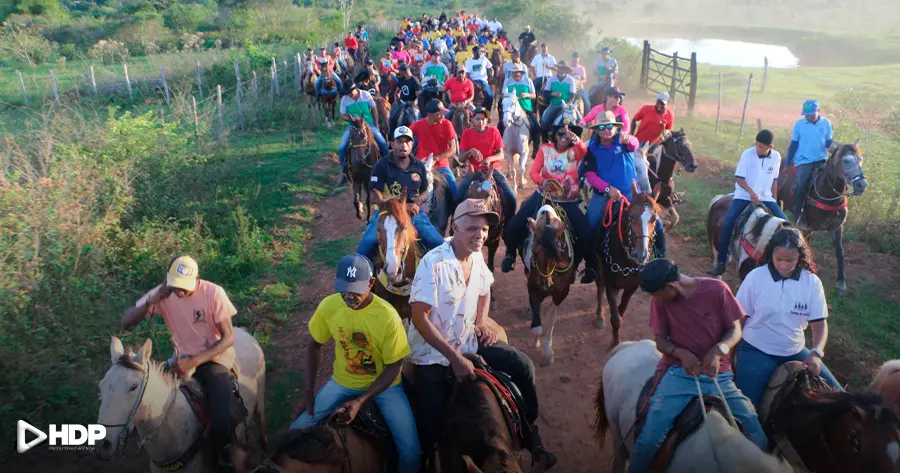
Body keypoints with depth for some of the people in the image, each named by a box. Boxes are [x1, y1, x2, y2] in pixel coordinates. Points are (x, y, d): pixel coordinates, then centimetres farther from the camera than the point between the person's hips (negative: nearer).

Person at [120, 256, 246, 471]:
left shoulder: (214, 293, -21)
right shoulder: (162, 294, -11)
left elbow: (228, 338, -16)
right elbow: (126, 323, -11)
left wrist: (194, 362, -24)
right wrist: (150, 301, -28)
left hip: (215, 357, -5)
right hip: (184, 358, 5)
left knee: (221, 423, -21)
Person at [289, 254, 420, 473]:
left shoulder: (388, 315, -25)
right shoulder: (329, 306, -16)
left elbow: (393, 368, -16)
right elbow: (314, 344, 2)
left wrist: (361, 401, -25)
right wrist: (309, 388, -7)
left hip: (383, 384, -3)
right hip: (342, 381, 3)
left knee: (411, 452, -16)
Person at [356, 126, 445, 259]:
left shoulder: (419, 166, 6)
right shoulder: (381, 166, -6)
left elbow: (425, 192, 17)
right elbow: (376, 198, -10)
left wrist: (421, 199, -10)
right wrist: (403, 206, -19)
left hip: (414, 213, 3)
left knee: (439, 243, -5)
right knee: (367, 245, -22)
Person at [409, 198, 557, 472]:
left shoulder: (477, 257, -2)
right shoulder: (433, 263, -24)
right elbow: (419, 318, -24)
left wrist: (482, 322, 0)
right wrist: (454, 357, -26)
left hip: (469, 342, 6)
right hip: (433, 354, -6)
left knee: (523, 366, 0)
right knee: (433, 426, -7)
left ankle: (530, 433, 20)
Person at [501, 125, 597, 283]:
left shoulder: (575, 151, -2)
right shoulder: (545, 149, 1)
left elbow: (584, 150, -27)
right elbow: (534, 172, -6)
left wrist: (576, 139, -49)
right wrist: (542, 181, -28)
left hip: (568, 201, -1)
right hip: (543, 196, 1)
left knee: (587, 234, -18)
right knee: (513, 226, -12)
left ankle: (590, 267, 9)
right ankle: (510, 254, 18)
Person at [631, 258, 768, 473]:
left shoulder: (717, 289, -8)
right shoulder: (660, 300, -4)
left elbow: (735, 330, -1)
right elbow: (660, 340, 1)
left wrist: (718, 350, -22)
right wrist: (682, 353, -20)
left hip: (718, 374, 1)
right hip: (678, 373, -1)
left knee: (758, 439, -6)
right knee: (649, 439, -19)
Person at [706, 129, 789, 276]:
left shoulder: (776, 157, -1)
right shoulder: (747, 154, -10)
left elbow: (774, 180, 10)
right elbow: (738, 178, -9)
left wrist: (774, 200, 7)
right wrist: (751, 192, -23)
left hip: (765, 198, 3)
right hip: (744, 196, -3)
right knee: (727, 223, -21)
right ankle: (721, 263, -15)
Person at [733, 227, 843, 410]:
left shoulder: (812, 282, -5)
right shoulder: (755, 278, -12)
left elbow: (820, 323, -2)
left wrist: (816, 353, -20)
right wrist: (731, 355, -5)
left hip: (795, 352, 4)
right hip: (756, 350, -4)